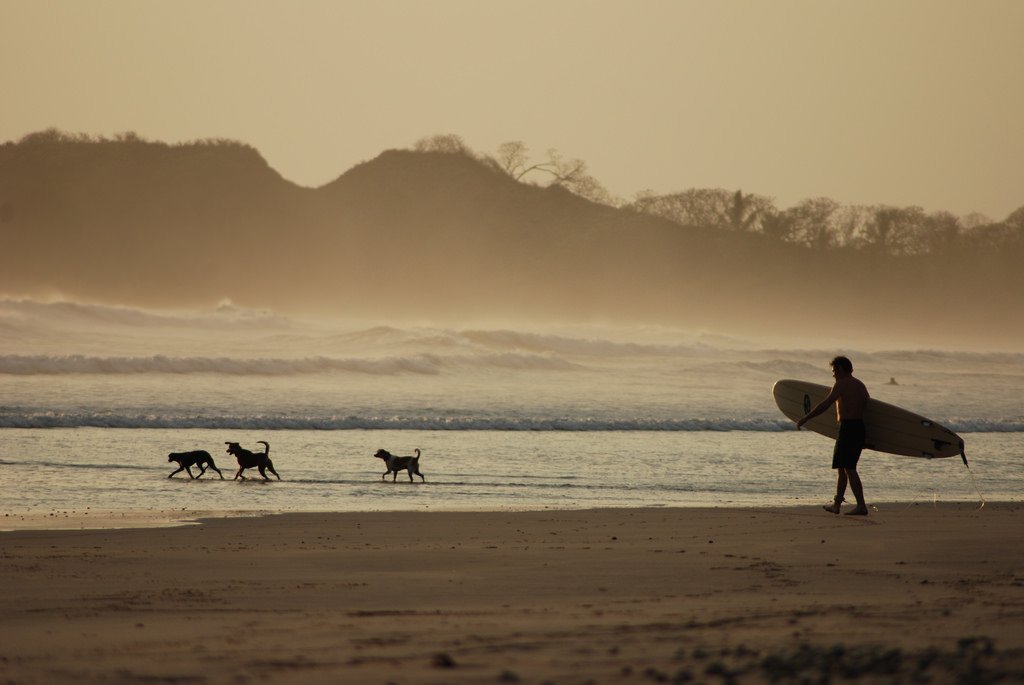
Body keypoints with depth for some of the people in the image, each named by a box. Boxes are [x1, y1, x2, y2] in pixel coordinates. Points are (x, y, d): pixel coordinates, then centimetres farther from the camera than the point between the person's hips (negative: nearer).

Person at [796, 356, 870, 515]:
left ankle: (861, 506, -8)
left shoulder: (842, 384, -7)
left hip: (847, 427, -9)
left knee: (849, 468, -6)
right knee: (842, 468, 14)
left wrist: (805, 419, -10)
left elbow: (825, 405, -13)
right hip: (860, 428, 9)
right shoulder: (861, 385, 19)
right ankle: (837, 504, 14)